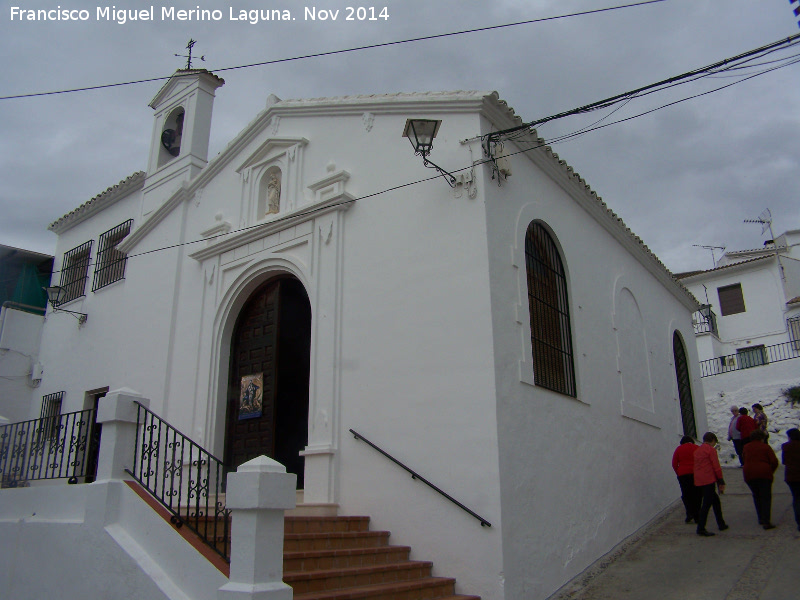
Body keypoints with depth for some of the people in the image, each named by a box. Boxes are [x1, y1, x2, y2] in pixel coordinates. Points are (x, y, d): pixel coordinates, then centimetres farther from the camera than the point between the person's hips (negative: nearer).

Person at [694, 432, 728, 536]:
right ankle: (701, 528, -10)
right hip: (708, 480, -8)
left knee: (715, 500, 20)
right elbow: (716, 467, -9)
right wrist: (721, 481, -3)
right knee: (707, 503, -7)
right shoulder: (711, 449, -5)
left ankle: (721, 524, 27)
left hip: (699, 481, 8)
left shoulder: (697, 450, 19)